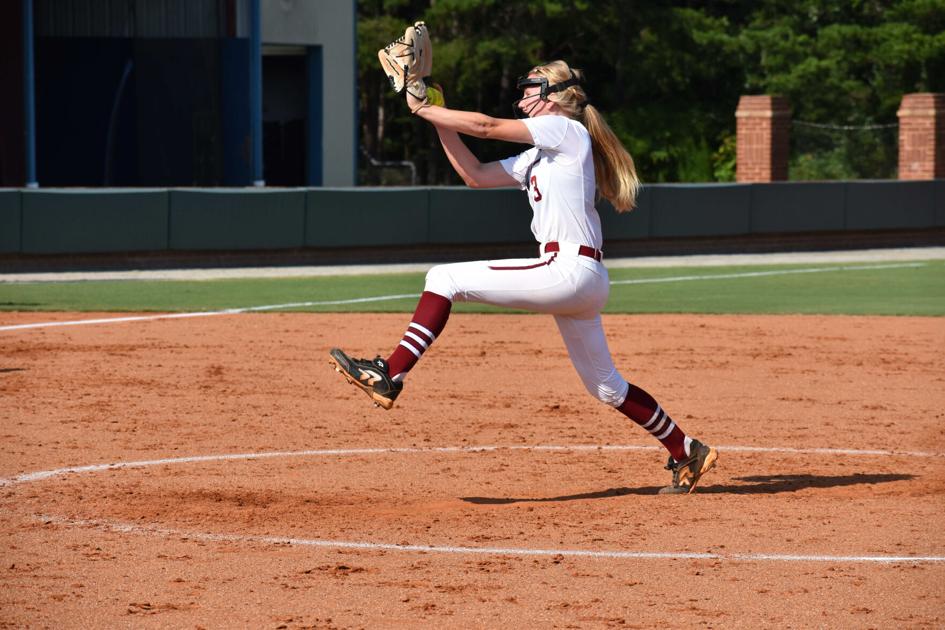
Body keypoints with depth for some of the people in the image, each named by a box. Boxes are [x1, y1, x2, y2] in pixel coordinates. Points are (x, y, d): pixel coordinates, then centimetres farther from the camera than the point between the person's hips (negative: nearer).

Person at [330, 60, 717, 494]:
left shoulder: (565, 129, -2)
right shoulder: (538, 156, 24)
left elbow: (485, 127, -6)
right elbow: (476, 175, 23)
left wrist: (422, 108, 3)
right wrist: (438, 118, 18)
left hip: (567, 271, -10)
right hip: (581, 280, 10)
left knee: (444, 279, -11)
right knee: (605, 385, 17)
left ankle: (390, 375, -20)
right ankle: (687, 453, 22)